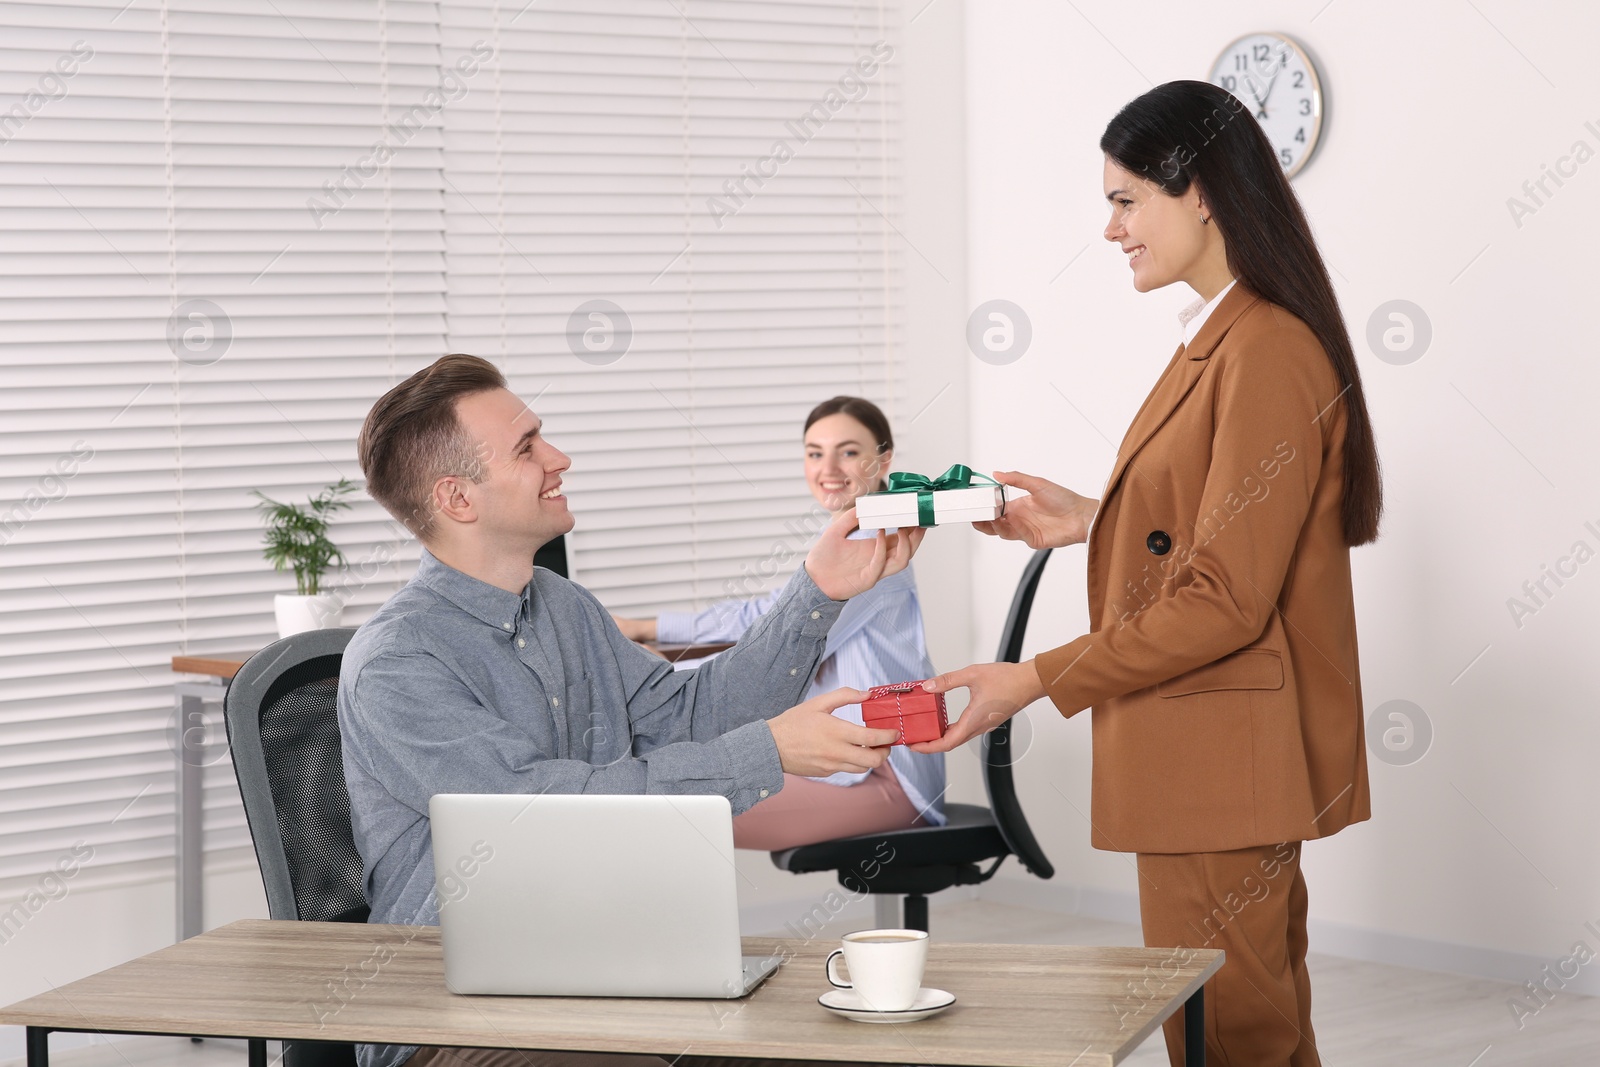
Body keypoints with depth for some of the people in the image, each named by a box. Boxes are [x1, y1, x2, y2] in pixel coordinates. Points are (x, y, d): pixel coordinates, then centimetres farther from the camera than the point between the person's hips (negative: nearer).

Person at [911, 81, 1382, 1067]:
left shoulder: (1268, 354, -19)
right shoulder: (1220, 339, 14)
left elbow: (1226, 601, -22)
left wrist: (1037, 683, -20)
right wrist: (1093, 522, 10)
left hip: (1226, 760, -10)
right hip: (1202, 762, 10)